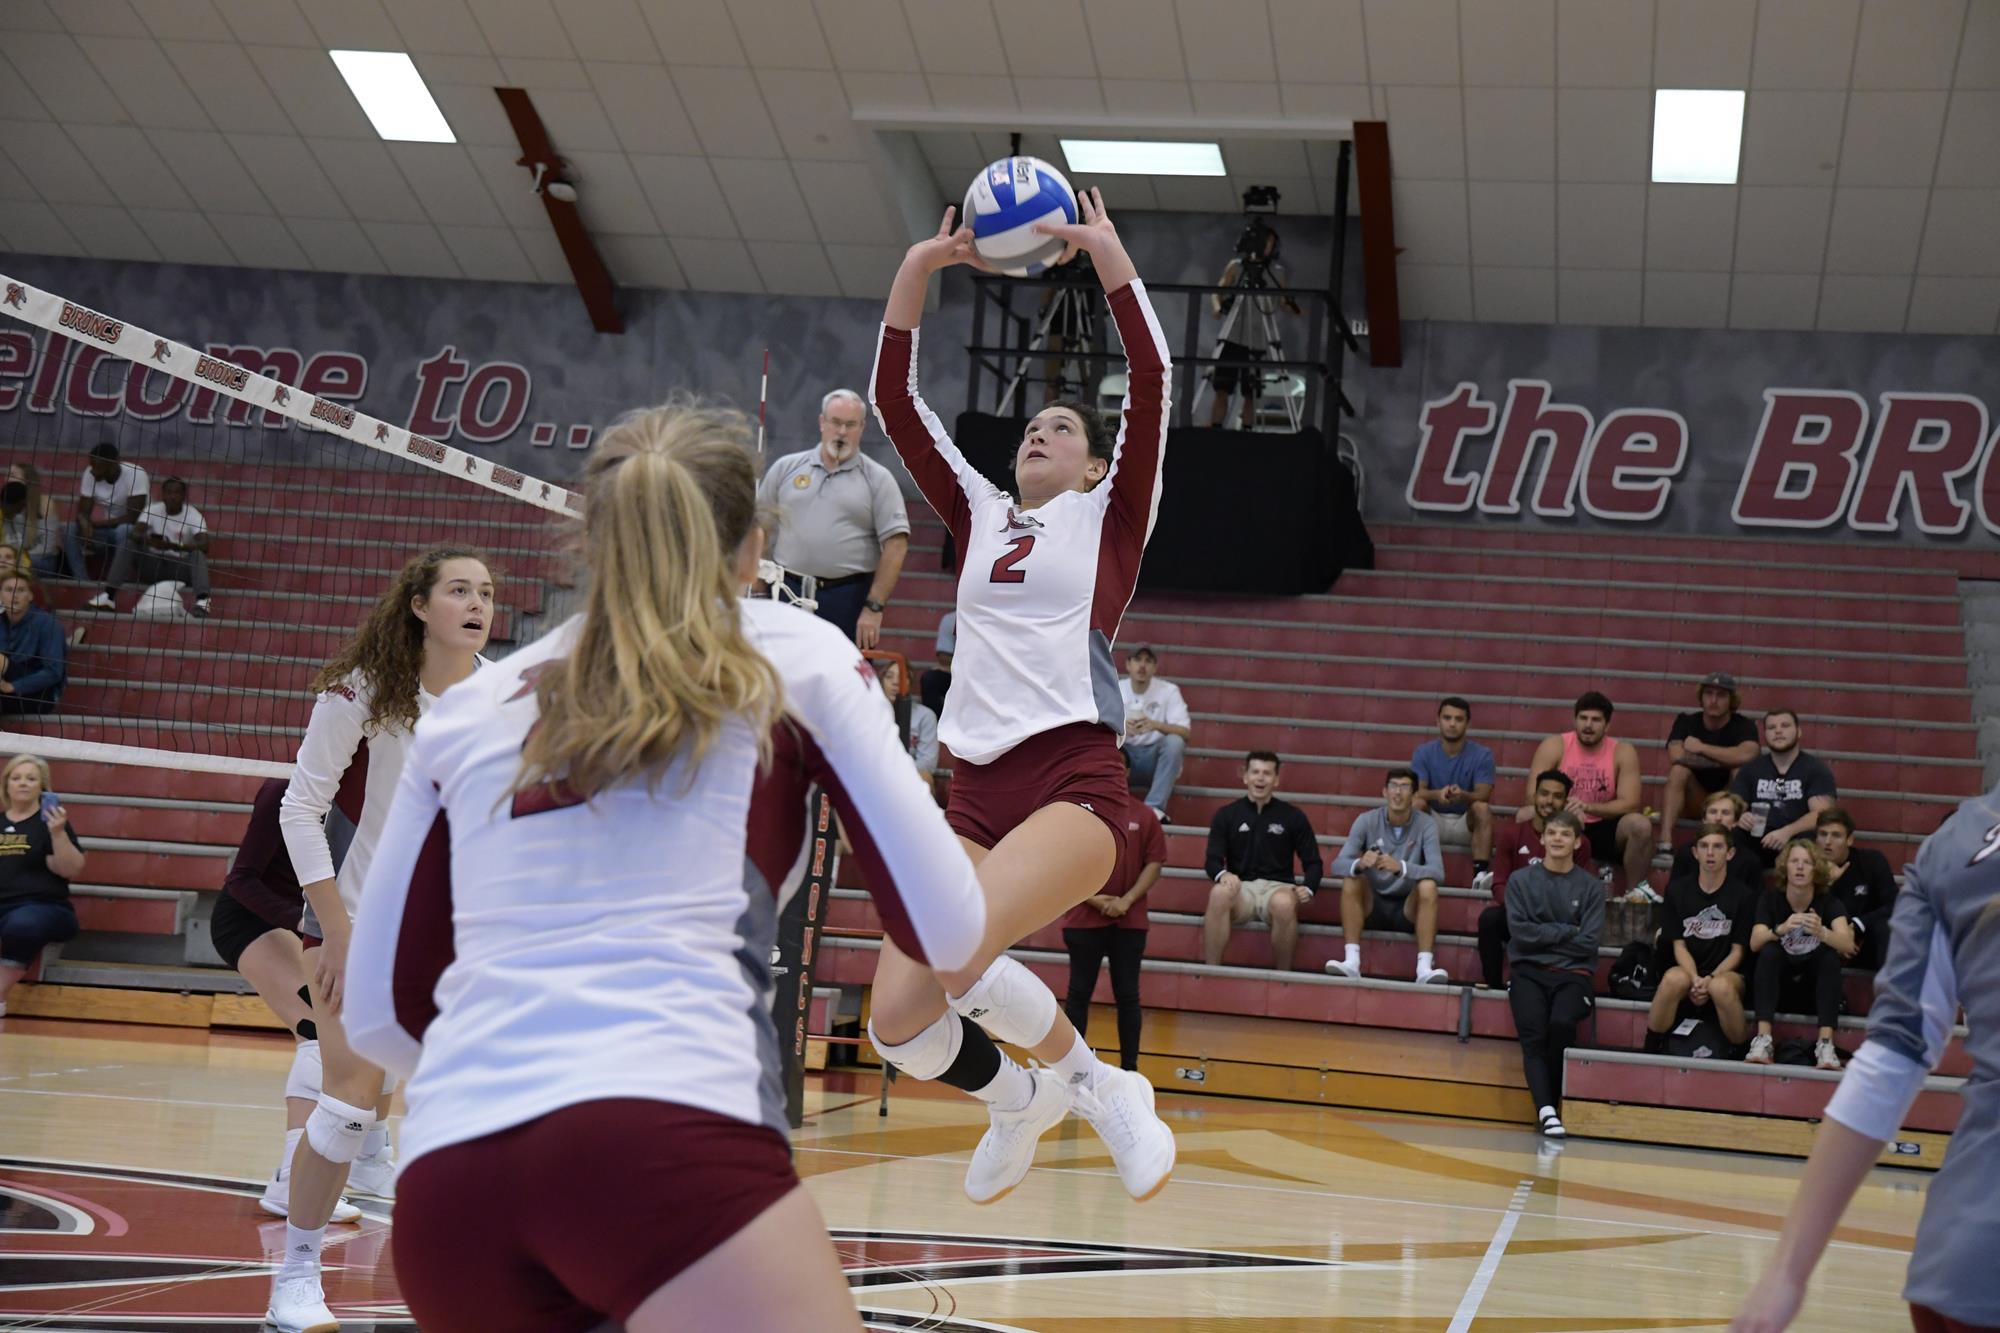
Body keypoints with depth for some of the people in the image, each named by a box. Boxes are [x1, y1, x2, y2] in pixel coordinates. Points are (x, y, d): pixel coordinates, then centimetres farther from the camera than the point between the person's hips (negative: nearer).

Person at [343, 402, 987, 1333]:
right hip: (666, 1146, -5)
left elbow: (379, 1013, 25)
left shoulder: (468, 707, 22)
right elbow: (946, 933, 11)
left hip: (447, 1185, 5)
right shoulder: (793, 655, 14)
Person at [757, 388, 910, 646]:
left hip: (849, 597, -2)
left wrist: (874, 607, -11)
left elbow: (895, 545, -4)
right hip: (787, 590, 2)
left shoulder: (877, 479, 2)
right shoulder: (786, 468, 10)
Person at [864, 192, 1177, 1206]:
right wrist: (916, 272, 8)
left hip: (1074, 782, -5)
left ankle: (1096, 1084, -4)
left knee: (954, 957, -29)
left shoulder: (1110, 515, 11)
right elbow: (895, 404, 16)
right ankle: (1019, 1100, 23)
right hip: (977, 791, 5)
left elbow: (1150, 382, -3)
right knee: (897, 1020, -9)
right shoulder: (980, 517, 21)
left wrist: (1109, 255, -7)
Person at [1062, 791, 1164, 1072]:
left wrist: (1127, 900, -10)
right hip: (1084, 919, -1)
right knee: (1079, 994, 3)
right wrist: (1093, 899, -13)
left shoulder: (1143, 816, 3)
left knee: (1128, 996, 5)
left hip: (1129, 922, 1)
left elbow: (1155, 863, 3)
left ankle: (1129, 1068, 11)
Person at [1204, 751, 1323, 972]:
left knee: (1284, 903, -38)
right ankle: (1210, 970, -30)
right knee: (1219, 893, -36)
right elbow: (1213, 859, 4)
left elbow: (1312, 861, 10)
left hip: (1277, 887, -1)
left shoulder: (1293, 816, 10)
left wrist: (1308, 888, -12)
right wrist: (1223, 874, -21)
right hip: (1241, 887, 1)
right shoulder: (1226, 815, 11)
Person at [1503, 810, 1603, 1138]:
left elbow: (1588, 942, -1)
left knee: (1562, 1023, -30)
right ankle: (1546, 1110, -36)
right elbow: (1520, 931, -2)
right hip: (1529, 970, 1)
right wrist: (1566, 931, -4)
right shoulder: (1521, 880, 9)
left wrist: (1544, 934, -2)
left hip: (1573, 973, -1)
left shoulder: (1590, 887, 8)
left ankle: (1549, 1105, -16)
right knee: (1533, 1033, -26)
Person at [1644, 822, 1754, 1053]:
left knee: (1721, 987, -38)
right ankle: (1650, 1050, -22)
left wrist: (1710, 980, -17)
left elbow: (1738, 951, -1)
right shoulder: (1677, 891, 7)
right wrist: (1695, 979, -17)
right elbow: (1679, 945, 2)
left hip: (1726, 974, -1)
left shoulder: (1744, 896, 1)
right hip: (1688, 970, 1)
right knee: (1674, 979, -35)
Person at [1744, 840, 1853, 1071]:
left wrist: (1821, 933, -45)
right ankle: (1762, 1040, -40)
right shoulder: (1770, 900, -3)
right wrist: (1781, 929, -41)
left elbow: (1847, 945, -23)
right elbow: (1755, 943, -20)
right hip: (1778, 985, 0)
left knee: (1831, 955, -28)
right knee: (1769, 952, -28)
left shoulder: (1830, 903, -5)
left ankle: (1825, 1043, -38)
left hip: (1815, 985, 0)